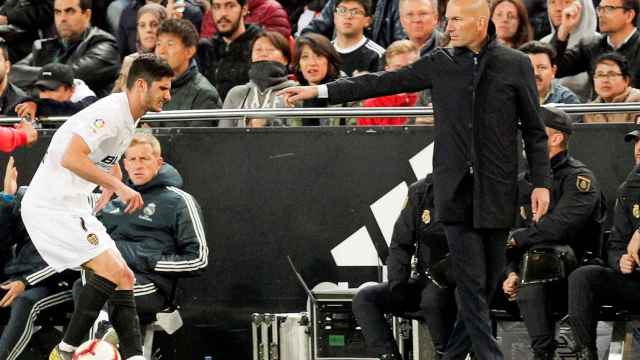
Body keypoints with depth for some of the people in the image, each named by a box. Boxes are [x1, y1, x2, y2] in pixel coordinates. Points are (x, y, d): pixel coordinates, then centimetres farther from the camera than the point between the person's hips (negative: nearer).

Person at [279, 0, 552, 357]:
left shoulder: (516, 65, 3)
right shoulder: (441, 64, 6)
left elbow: (534, 130, 6)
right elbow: (383, 82, 8)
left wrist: (541, 182, -2)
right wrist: (318, 91, 5)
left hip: (497, 191, 0)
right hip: (456, 190, 0)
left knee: (489, 282, 4)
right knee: (471, 282, -8)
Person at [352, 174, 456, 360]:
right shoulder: (420, 192, 2)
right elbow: (400, 246, 7)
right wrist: (397, 286, -5)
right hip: (423, 280, 6)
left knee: (432, 297, -39)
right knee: (363, 299, -11)